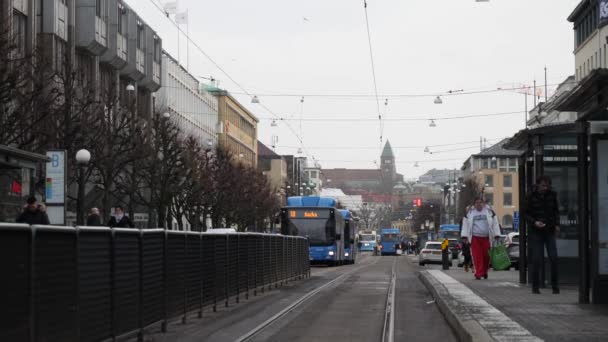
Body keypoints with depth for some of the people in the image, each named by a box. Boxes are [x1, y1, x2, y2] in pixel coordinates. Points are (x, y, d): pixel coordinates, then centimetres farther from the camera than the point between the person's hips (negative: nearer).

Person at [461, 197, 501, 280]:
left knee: (486, 256, 1)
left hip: (486, 238, 0)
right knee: (477, 257, -7)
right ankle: (478, 274, -7)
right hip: (475, 238, 0)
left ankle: (485, 271, 21)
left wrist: (496, 235, 2)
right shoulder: (469, 213, 9)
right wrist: (464, 236, 1)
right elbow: (465, 225, 10)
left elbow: (495, 224, 8)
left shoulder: (489, 212, 7)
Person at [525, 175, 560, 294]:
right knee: (536, 260, -3)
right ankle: (535, 286, 7)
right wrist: (534, 222, -20)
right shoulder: (530, 196, -6)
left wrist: (557, 224, 0)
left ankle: (555, 286, 4)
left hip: (549, 231, 2)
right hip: (535, 231, -2)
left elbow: (556, 211, 14)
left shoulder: (552, 195, 3)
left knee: (553, 258, -5)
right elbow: (525, 213, -4)